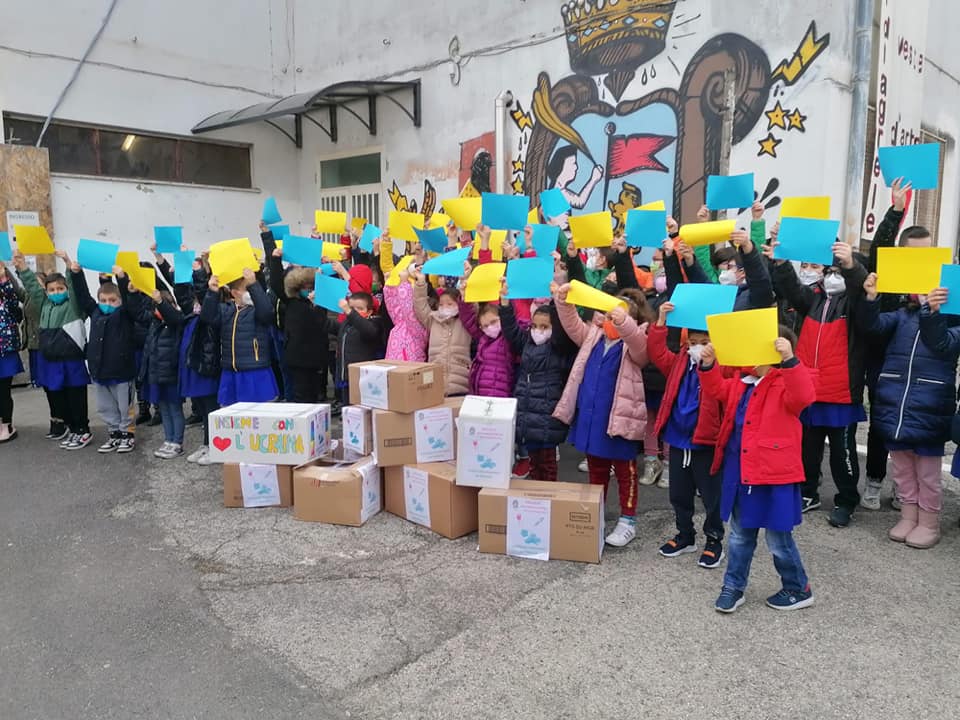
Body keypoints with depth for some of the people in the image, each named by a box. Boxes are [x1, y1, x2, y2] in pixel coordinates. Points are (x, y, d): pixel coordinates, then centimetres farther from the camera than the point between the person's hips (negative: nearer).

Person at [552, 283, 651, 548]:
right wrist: (563, 301, -15)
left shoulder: (634, 345, -7)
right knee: (596, 469, 18)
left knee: (625, 471, 7)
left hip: (618, 418, -5)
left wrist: (623, 322, -48)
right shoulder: (592, 336, 9)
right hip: (589, 417, 6)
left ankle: (628, 520, 17)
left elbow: (637, 339, -28)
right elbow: (572, 324, 2)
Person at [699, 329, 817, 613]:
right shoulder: (741, 380, 7)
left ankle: (799, 590, 29)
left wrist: (789, 360, -41)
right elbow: (717, 390, 15)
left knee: (778, 538, 7)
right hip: (739, 471, 7)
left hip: (774, 473, -7)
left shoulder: (786, 382, -13)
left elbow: (803, 396, -31)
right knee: (739, 534, 18)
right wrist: (708, 366, -3)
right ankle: (733, 586, 31)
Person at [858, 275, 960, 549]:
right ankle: (908, 516, 29)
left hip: (928, 409, -3)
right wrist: (871, 298, -26)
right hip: (894, 405, 3)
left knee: (927, 471, 8)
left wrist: (931, 311, -33)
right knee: (901, 467, 14)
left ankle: (929, 523, 23)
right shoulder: (902, 315, 10)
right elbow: (874, 325, -7)